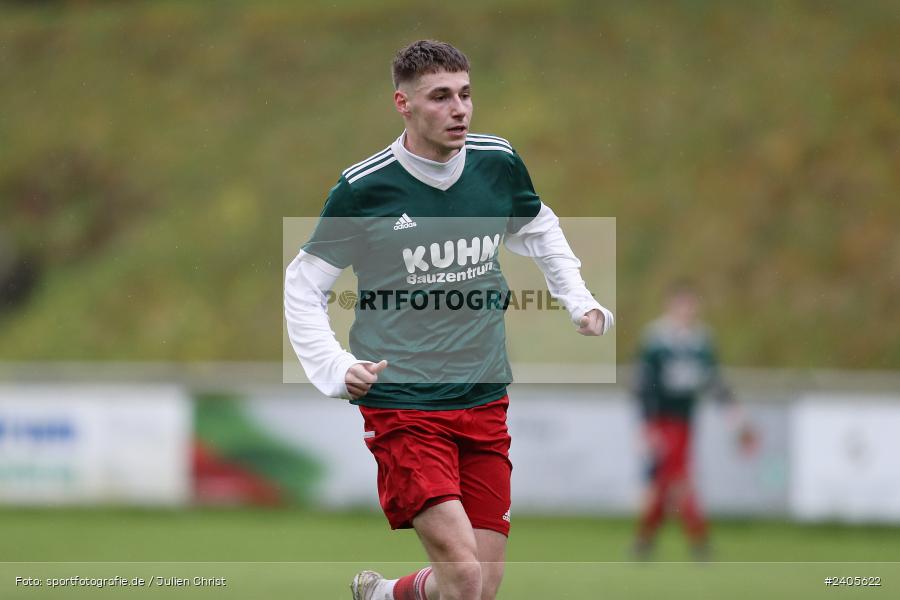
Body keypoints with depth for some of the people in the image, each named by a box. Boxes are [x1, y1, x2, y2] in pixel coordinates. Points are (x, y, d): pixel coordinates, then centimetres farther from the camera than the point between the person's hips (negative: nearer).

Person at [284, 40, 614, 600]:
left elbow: (541, 230, 24)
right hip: (403, 407, -5)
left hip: (486, 402, 5)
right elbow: (302, 286, 1)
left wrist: (579, 301, 13)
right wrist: (336, 368, -11)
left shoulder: (498, 164, 2)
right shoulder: (363, 189, -10)